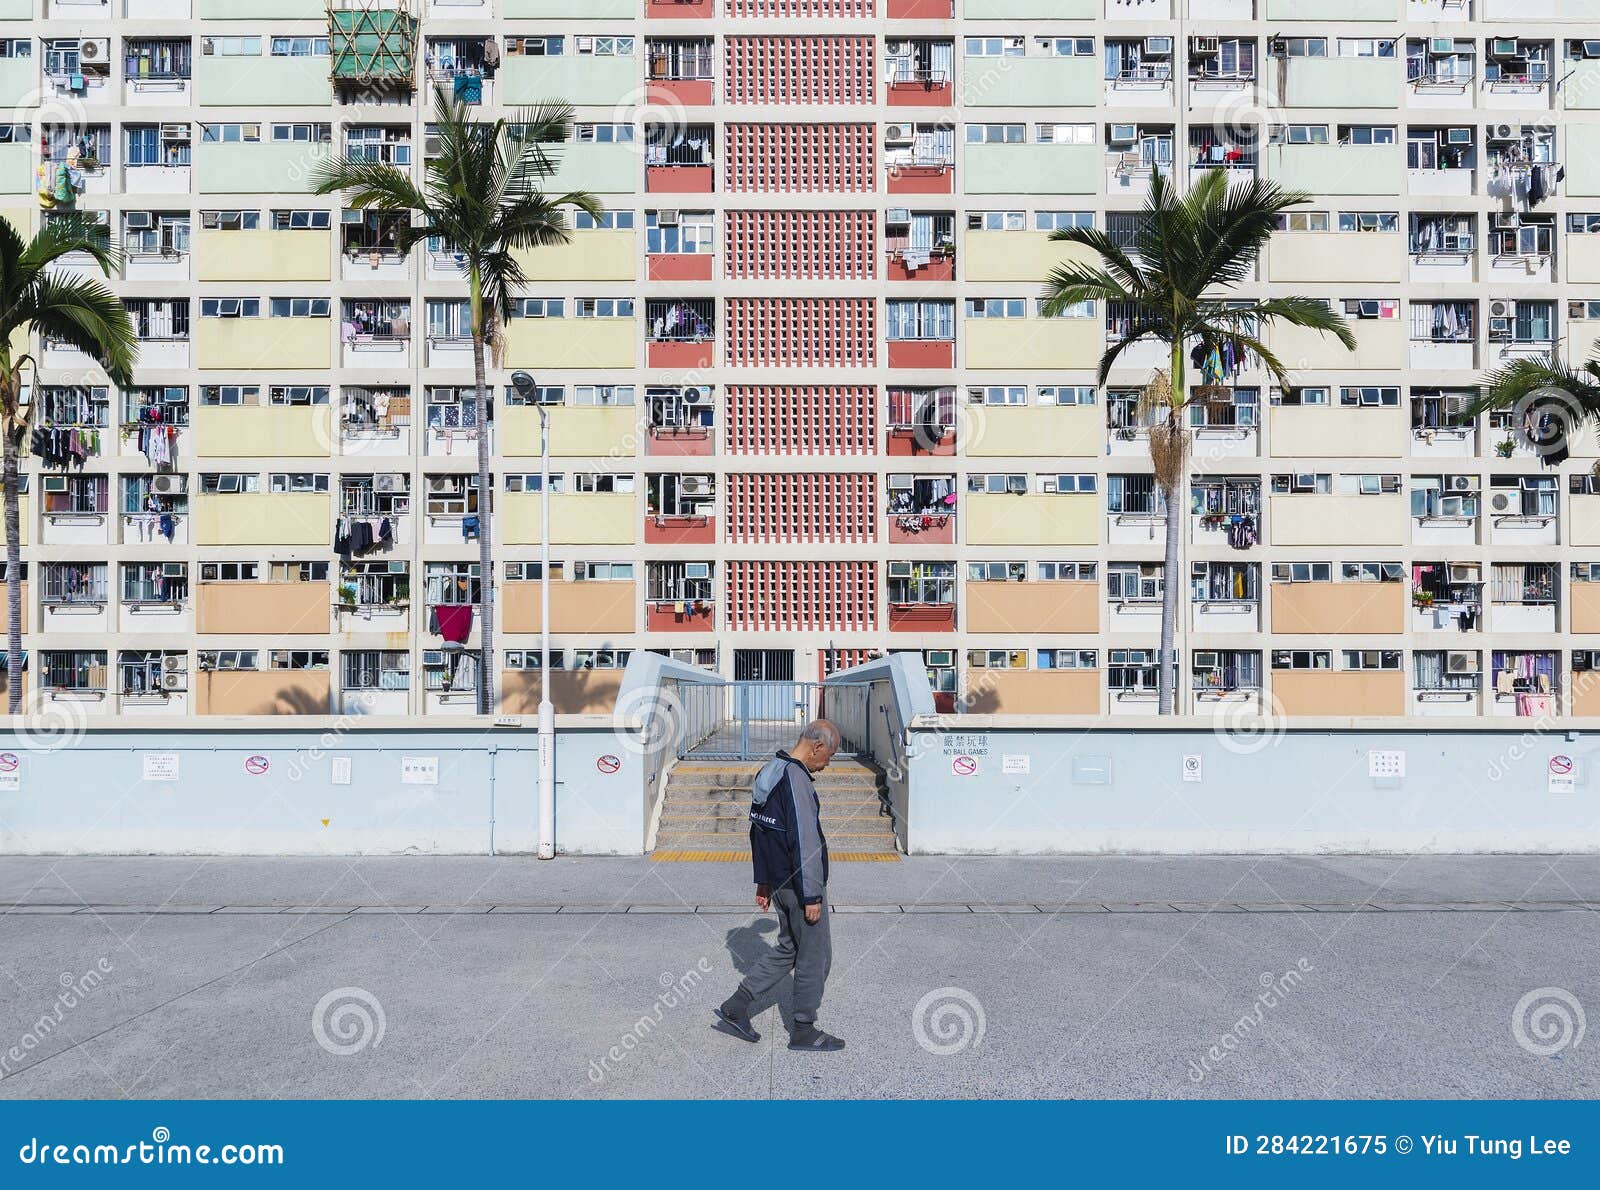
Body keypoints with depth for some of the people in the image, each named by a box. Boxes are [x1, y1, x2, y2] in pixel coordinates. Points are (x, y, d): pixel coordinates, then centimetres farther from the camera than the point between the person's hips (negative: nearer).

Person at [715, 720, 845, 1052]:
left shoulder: (768, 773, 9)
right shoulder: (796, 779, -22)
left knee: (789, 949, 19)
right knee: (815, 956, 6)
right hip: (799, 886, -9)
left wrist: (763, 882, 21)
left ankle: (735, 1006, 18)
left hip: (778, 883, 9)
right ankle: (804, 1031, 17)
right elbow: (804, 841, -24)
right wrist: (812, 896, -19)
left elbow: (759, 831, 16)